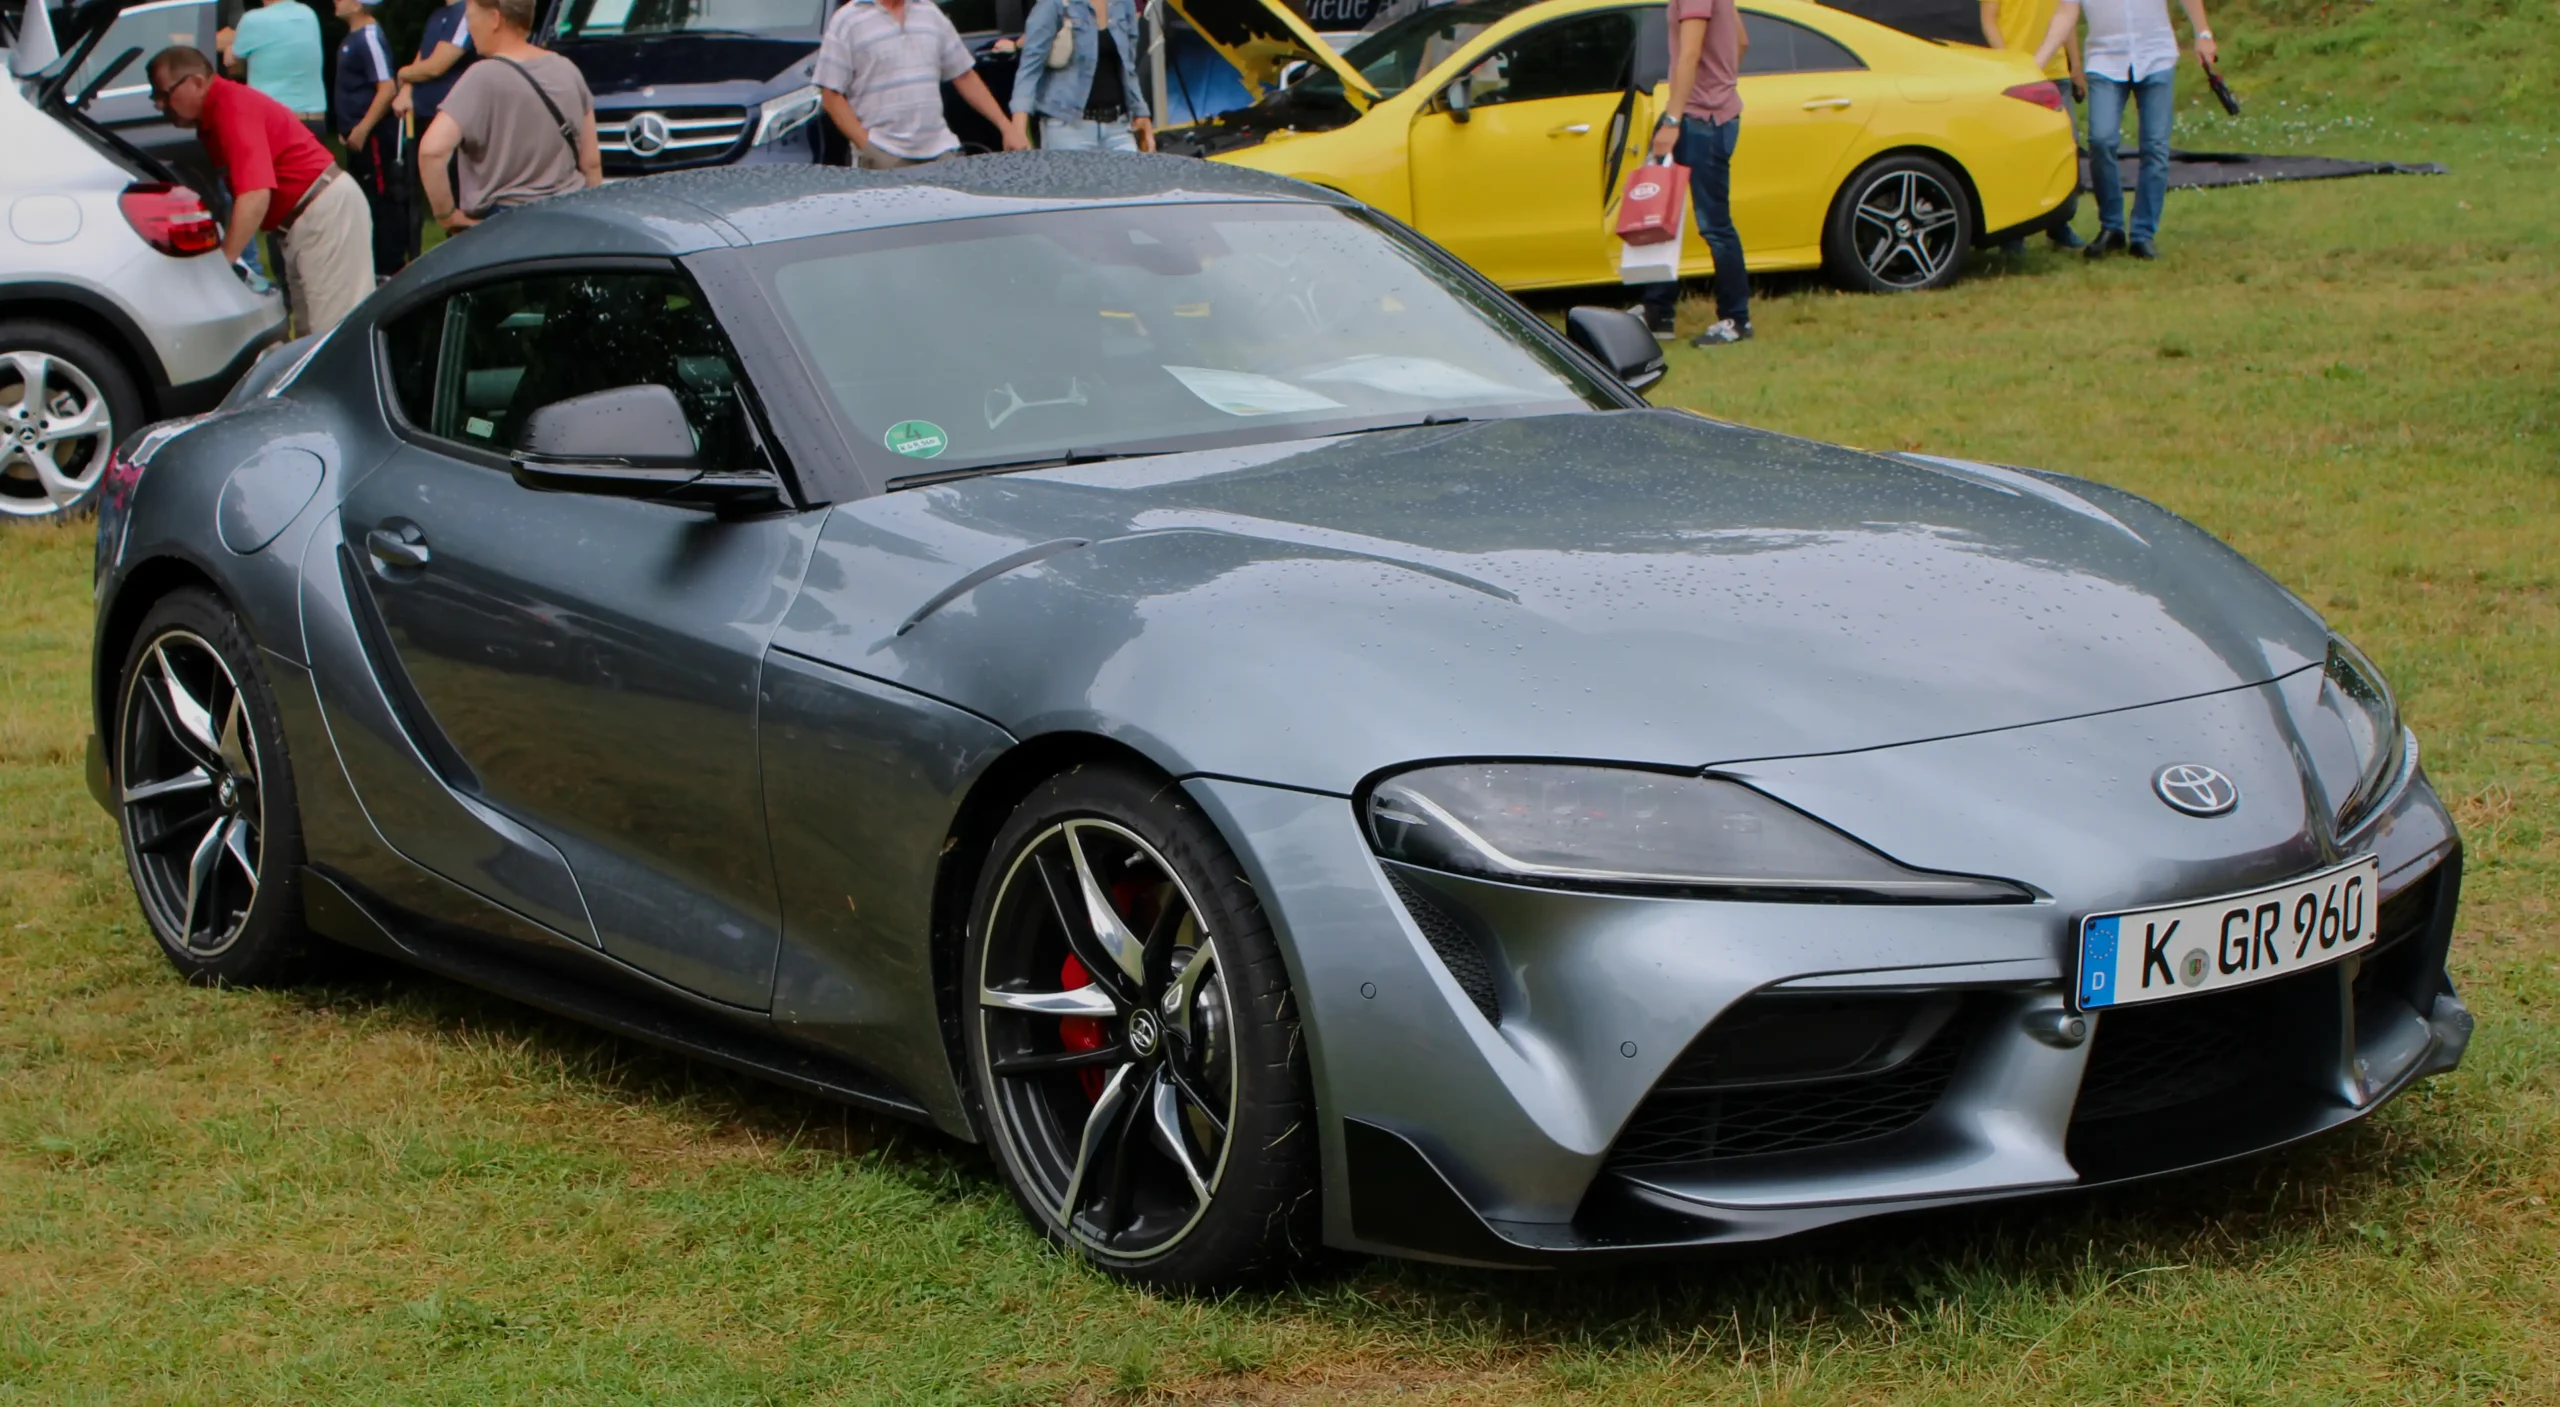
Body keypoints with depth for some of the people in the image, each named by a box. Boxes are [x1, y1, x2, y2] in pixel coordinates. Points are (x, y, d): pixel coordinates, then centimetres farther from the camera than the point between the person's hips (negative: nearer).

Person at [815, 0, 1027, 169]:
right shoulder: (847, 22, 0)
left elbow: (964, 77, 18)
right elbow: (831, 95, -4)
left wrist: (1006, 126, 10)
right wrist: (867, 146, -13)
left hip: (940, 151, 4)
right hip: (883, 158, -4)